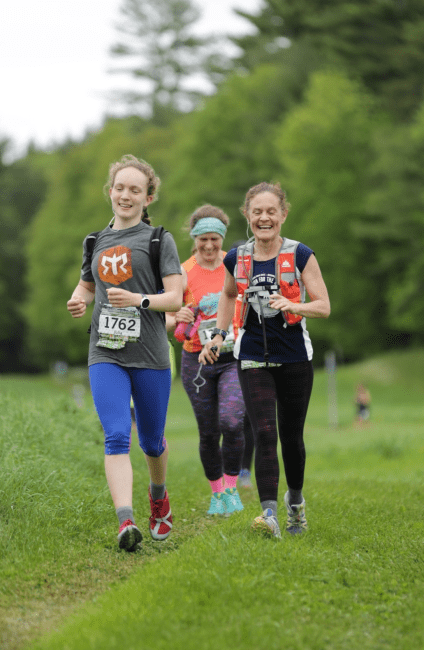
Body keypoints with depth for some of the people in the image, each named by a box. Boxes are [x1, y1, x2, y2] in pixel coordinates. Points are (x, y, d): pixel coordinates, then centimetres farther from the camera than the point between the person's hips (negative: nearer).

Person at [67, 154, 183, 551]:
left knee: (151, 440, 11)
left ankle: (159, 497, 42)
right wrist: (79, 302, 5)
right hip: (105, 353, 2)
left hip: (150, 355, -2)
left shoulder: (159, 239, 1)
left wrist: (138, 299, -22)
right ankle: (125, 522, -26)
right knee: (116, 437, -16)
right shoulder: (95, 242, 13)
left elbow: (175, 298, -5)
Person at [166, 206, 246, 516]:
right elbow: (165, 319, -3)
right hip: (198, 361, 0)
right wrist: (178, 319, -25)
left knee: (231, 421, -20)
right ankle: (216, 492, 24)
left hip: (235, 358, 0)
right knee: (208, 433, 3)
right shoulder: (183, 274, -3)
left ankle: (231, 488, -2)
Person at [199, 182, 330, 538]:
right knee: (264, 433, -14)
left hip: (295, 358, -1)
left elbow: (323, 306, -8)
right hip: (253, 358, 1)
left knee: (291, 435, 9)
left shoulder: (300, 255, -6)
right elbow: (229, 296, 23)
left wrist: (293, 306, -27)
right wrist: (218, 336, 14)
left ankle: (295, 499, 35)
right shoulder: (237, 259, 3)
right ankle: (270, 513, -21)